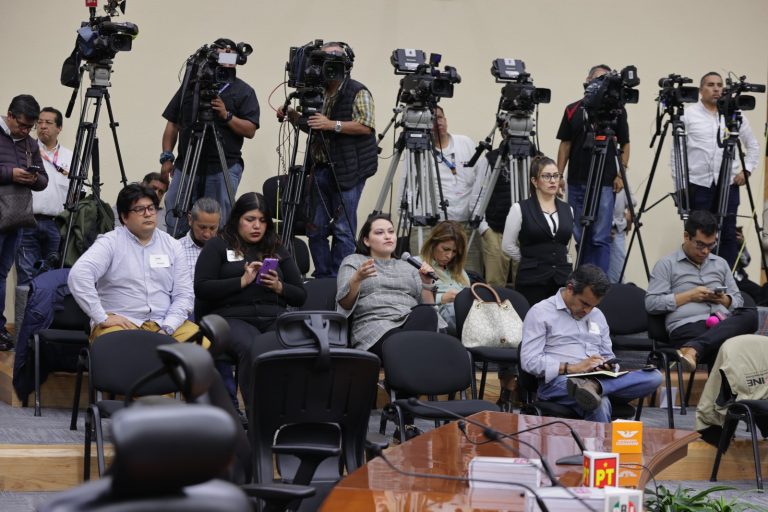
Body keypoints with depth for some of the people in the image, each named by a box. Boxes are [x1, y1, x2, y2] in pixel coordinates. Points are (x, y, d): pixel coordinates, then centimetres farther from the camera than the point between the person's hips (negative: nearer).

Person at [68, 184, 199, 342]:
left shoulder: (171, 245, 15)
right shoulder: (110, 243, 1)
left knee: (204, 343, -22)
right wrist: (102, 318, -17)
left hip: (165, 324, 4)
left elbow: (183, 294, 11)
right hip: (121, 323, -4)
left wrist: (166, 329, -5)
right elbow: (78, 275, -14)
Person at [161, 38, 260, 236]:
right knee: (174, 225, 1)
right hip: (186, 165, 3)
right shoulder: (190, 85, 12)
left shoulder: (243, 91, 5)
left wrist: (226, 115, -18)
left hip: (224, 168, -2)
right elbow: (172, 124, 12)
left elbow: (250, 130, -3)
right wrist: (167, 157, 3)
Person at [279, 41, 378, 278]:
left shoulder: (358, 93, -5)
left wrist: (332, 125, -23)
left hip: (347, 170, -7)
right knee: (316, 228, 7)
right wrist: (293, 116, 7)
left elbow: (366, 126, -15)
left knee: (343, 229, -4)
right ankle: (322, 277, 15)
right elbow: (309, 125, 27)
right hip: (321, 168, 7)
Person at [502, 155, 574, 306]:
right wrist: (532, 261, 7)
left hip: (563, 278, 4)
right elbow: (508, 245, 2)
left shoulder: (567, 210, 12)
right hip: (533, 280, -4)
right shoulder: (520, 209, -1)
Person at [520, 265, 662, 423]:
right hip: (559, 382, -7)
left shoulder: (597, 315, 23)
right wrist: (572, 368, -17)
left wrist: (608, 366, 2)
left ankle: (594, 386, -41)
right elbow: (529, 361, -8)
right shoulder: (540, 313, 2)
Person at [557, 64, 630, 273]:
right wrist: (559, 175, 3)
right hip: (577, 182, 3)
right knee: (581, 237, 7)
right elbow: (565, 145, 10)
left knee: (600, 238, -7)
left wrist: (621, 174, -5)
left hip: (605, 184, -3)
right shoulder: (573, 110, 8)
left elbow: (624, 144, 5)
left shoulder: (617, 110, 3)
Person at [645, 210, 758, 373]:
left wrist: (724, 299, 4)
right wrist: (689, 296, -4)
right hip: (687, 326, -5)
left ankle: (693, 349, -50)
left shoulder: (721, 264, 28)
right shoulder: (667, 265, 12)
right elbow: (651, 303, 3)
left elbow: (738, 300, 28)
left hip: (725, 324, 5)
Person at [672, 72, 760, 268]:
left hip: (728, 184, 2)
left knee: (728, 234, 2)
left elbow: (753, 146, 18)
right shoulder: (688, 115, 3)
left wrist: (747, 170, 5)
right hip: (698, 184, -2)